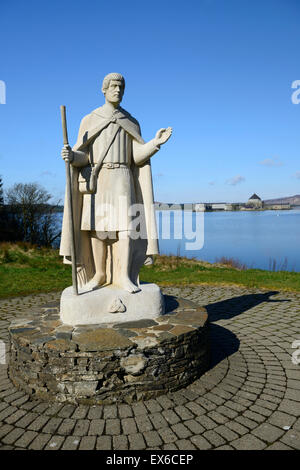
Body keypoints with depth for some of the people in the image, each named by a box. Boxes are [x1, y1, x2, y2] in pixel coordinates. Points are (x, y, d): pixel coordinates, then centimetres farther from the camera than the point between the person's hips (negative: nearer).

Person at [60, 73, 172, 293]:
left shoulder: (132, 123, 14)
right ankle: (100, 274, 7)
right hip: (95, 180, 0)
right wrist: (71, 155, -20)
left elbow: (137, 156, 4)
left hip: (120, 180, 0)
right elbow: (84, 157, 3)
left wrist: (156, 142, -13)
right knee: (97, 226, -3)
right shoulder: (89, 121, 11)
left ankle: (123, 276, -10)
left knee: (123, 224, -12)